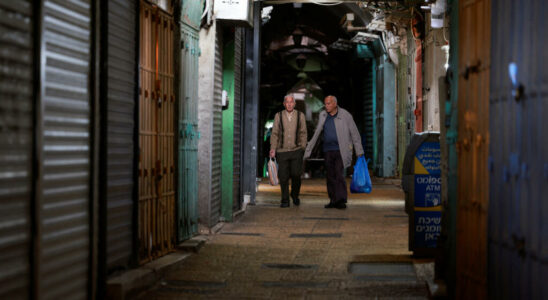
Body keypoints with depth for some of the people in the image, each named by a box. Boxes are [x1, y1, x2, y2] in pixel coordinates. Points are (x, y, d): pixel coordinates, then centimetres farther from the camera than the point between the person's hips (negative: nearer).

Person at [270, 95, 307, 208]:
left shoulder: (300, 116, 6)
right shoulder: (278, 116, 6)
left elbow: (303, 133, 8)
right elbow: (274, 133, 6)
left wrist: (302, 147, 0)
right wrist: (273, 148, -4)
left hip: (296, 150, 0)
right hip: (282, 151, 0)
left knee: (296, 174, -12)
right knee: (283, 177, -2)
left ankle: (295, 194, 15)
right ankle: (285, 201, 10)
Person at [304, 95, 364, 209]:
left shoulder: (345, 115, -6)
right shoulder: (323, 115, 5)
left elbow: (355, 134, -1)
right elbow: (316, 134, 9)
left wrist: (359, 152, -1)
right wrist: (308, 151, 7)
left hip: (341, 150, -4)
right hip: (328, 151, 4)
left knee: (338, 174, -17)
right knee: (331, 176, 5)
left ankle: (341, 201, -18)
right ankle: (333, 201, 12)